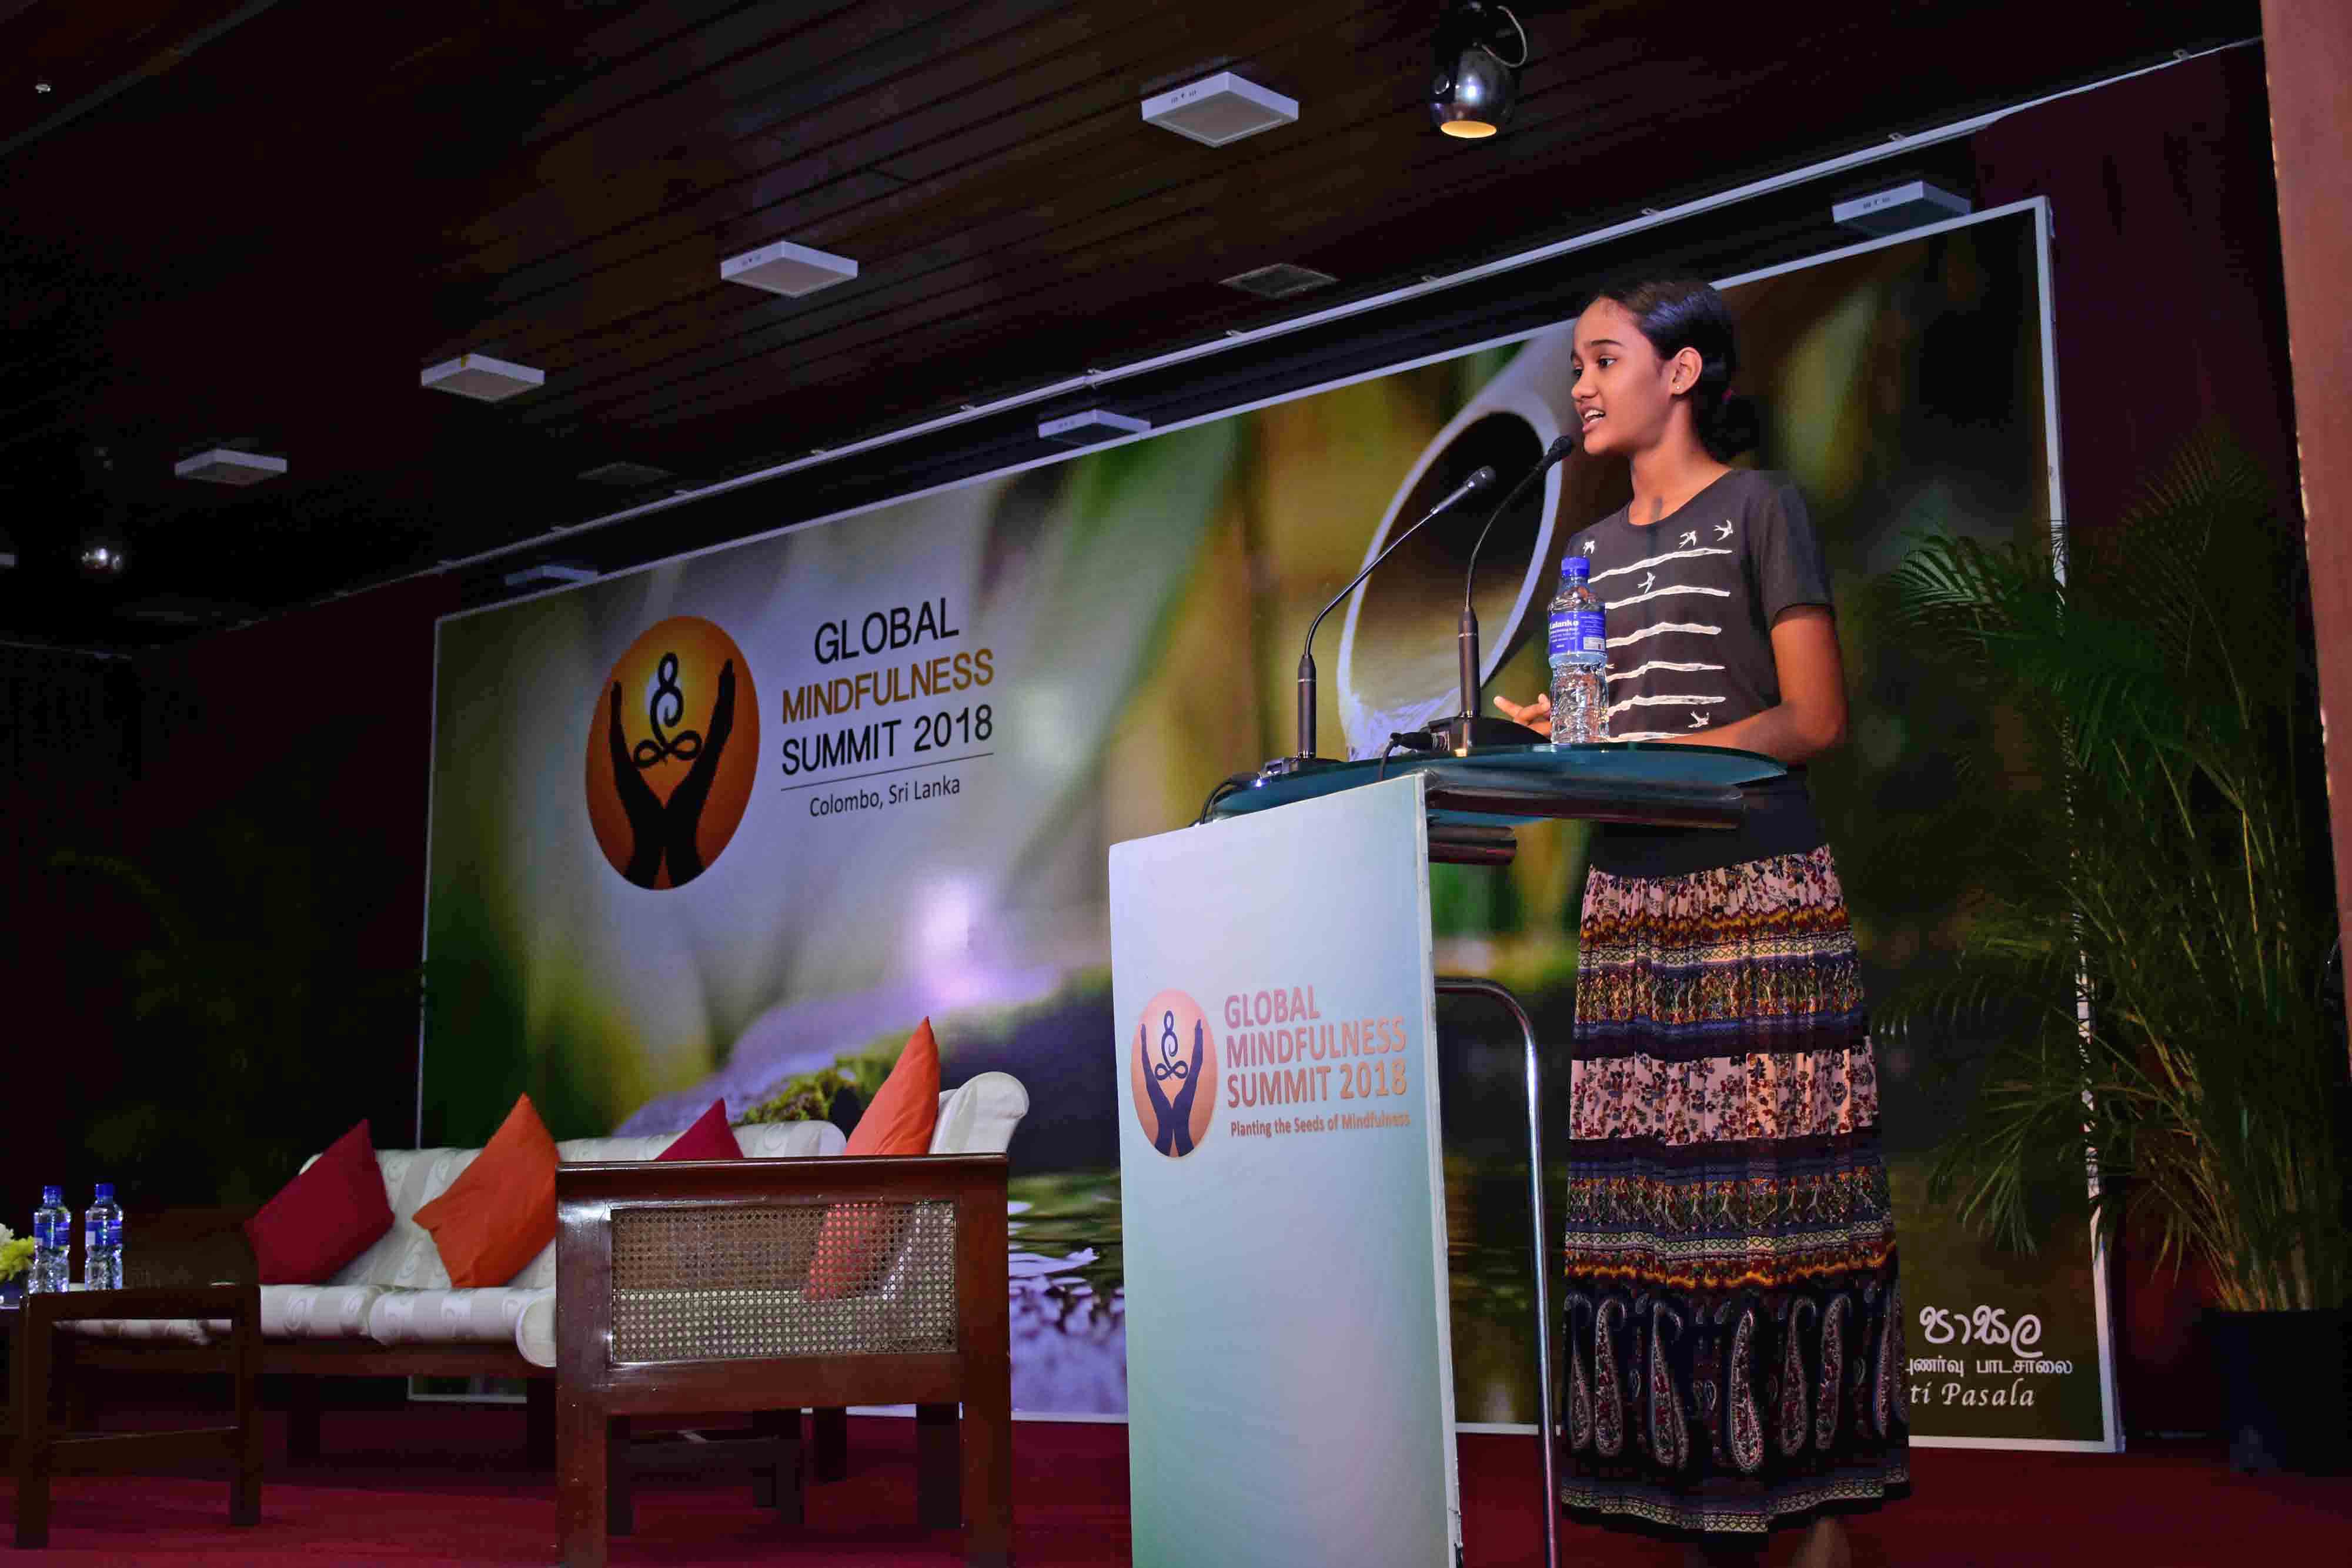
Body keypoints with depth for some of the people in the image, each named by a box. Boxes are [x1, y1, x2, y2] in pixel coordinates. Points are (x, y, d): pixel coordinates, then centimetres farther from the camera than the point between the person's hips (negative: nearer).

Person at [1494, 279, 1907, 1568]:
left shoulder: (1757, 507, 3)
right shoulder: (1593, 552, 22)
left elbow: (1813, 718, -5)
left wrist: (1646, 756, -14)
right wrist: (1549, 735, 3)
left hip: (1757, 894, -6)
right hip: (1629, 900, 6)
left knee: (1779, 1197, -8)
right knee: (1642, 1203, -1)